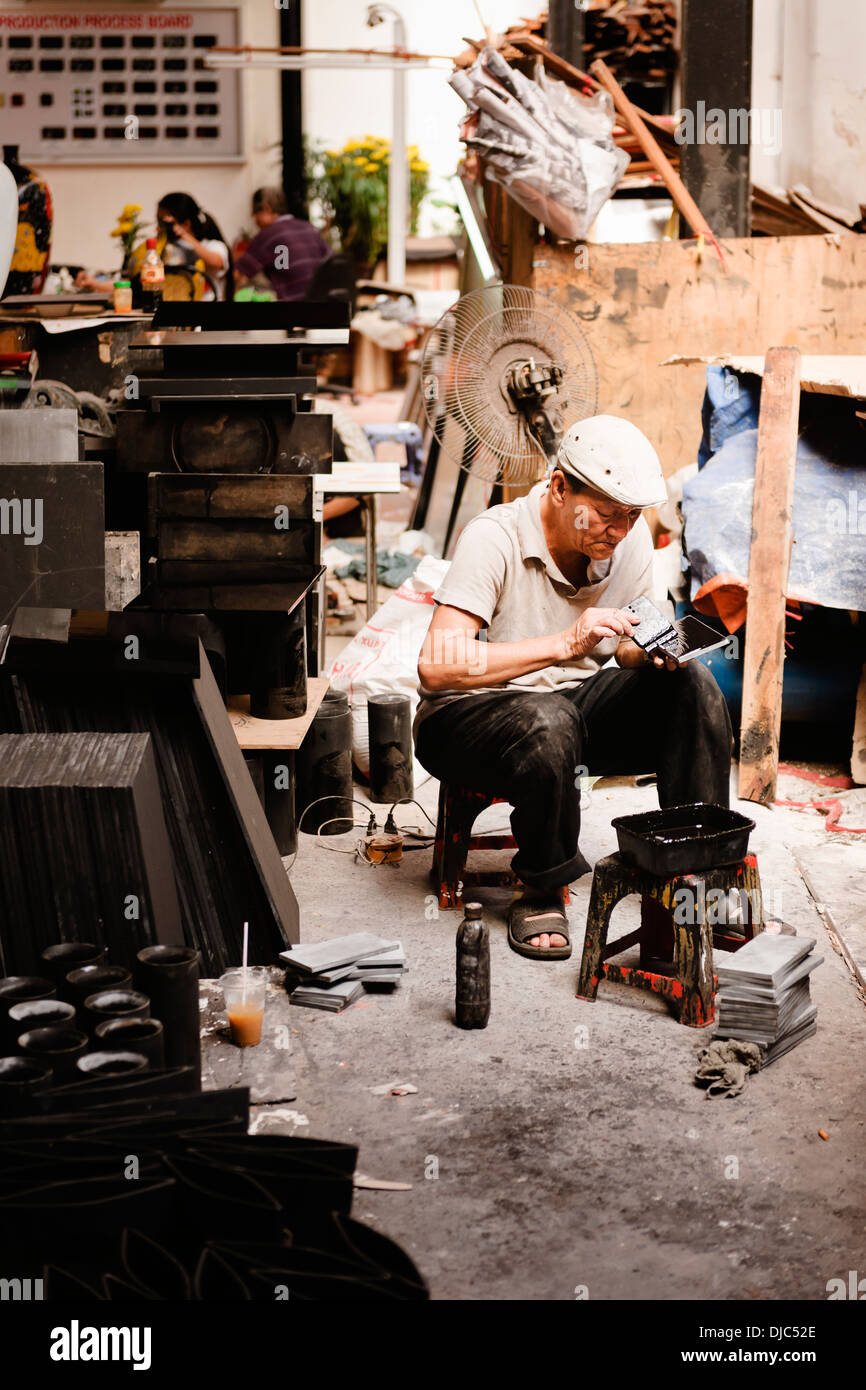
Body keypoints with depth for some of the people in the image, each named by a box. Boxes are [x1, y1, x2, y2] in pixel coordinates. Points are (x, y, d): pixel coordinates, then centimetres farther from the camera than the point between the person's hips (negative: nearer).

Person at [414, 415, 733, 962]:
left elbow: (624, 650, 9)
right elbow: (436, 667, -31)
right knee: (548, 720, -38)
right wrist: (565, 643, -36)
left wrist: (654, 650, -17)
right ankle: (541, 891, -15)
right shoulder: (494, 538, -22)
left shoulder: (632, 536, -4)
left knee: (693, 685, -16)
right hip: (472, 713, -6)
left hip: (580, 701, 6)